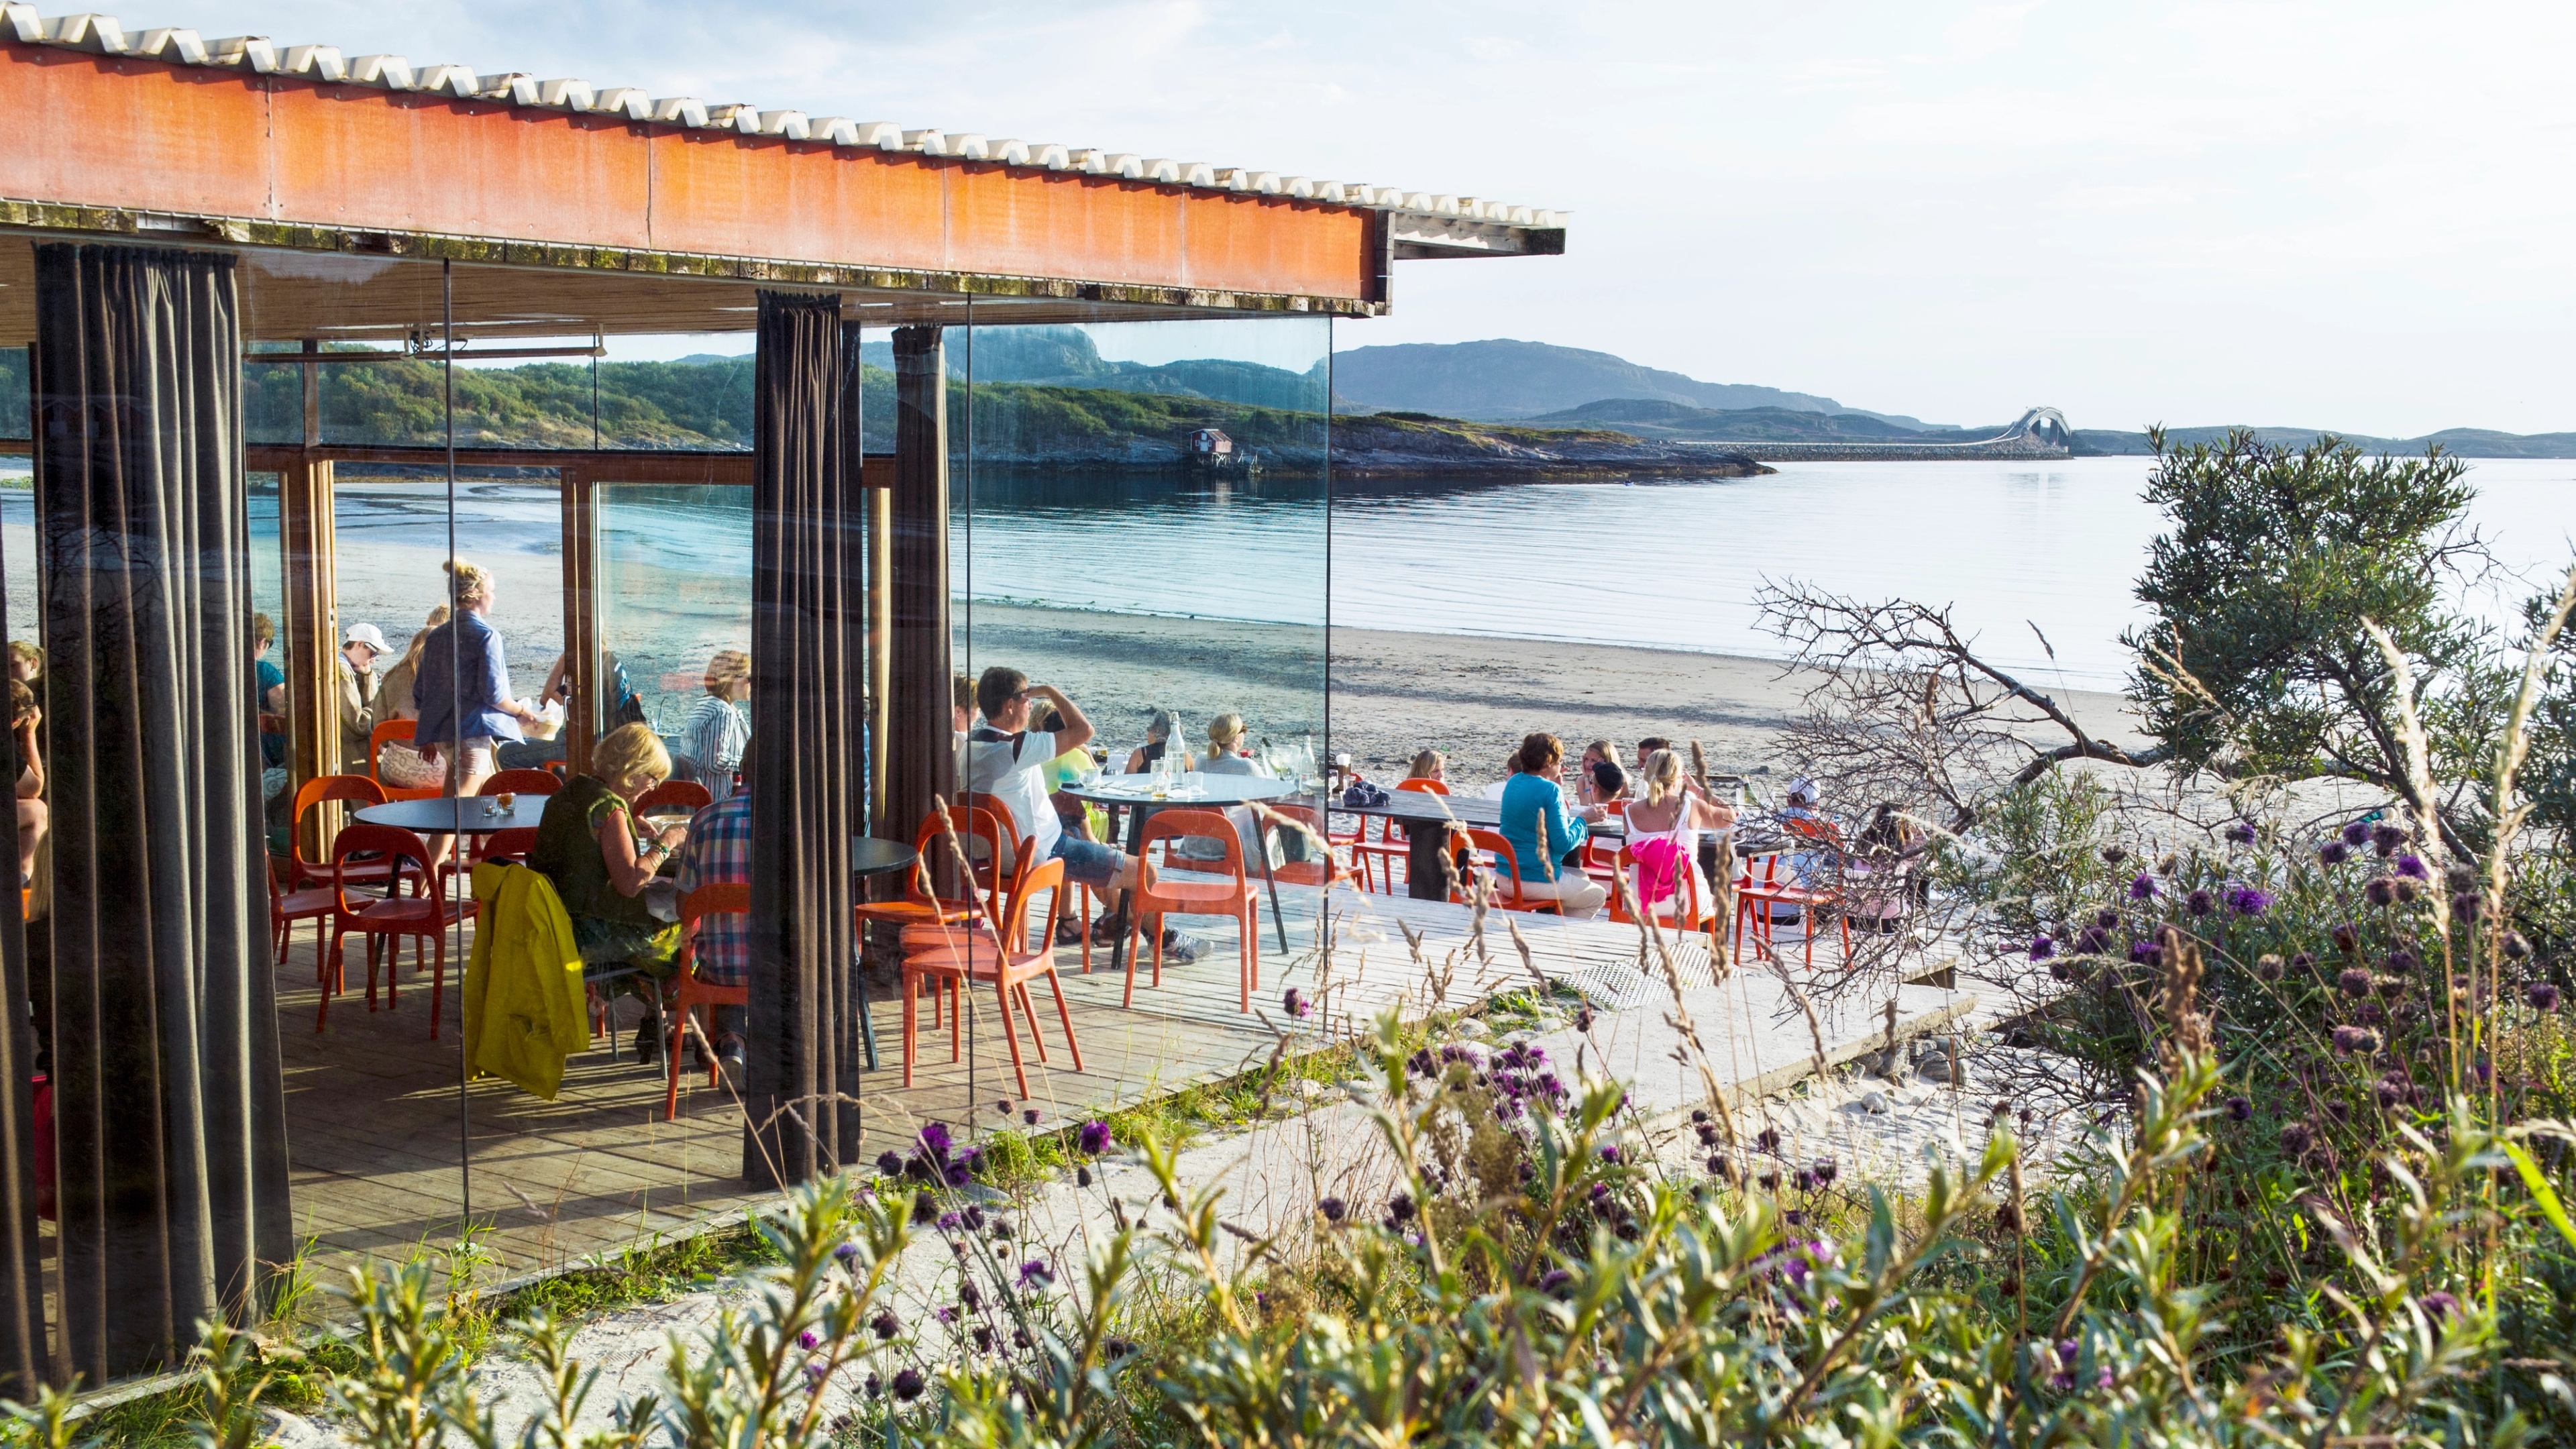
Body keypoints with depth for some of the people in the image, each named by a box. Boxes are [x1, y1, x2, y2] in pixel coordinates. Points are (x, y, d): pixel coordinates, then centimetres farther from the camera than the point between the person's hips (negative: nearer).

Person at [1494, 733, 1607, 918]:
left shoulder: (1513, 783, 6)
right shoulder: (1550, 790, -17)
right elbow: (1563, 844, -19)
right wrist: (1583, 819, -5)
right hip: (1537, 881, -8)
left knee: (1580, 877, 31)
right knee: (1597, 896, 14)